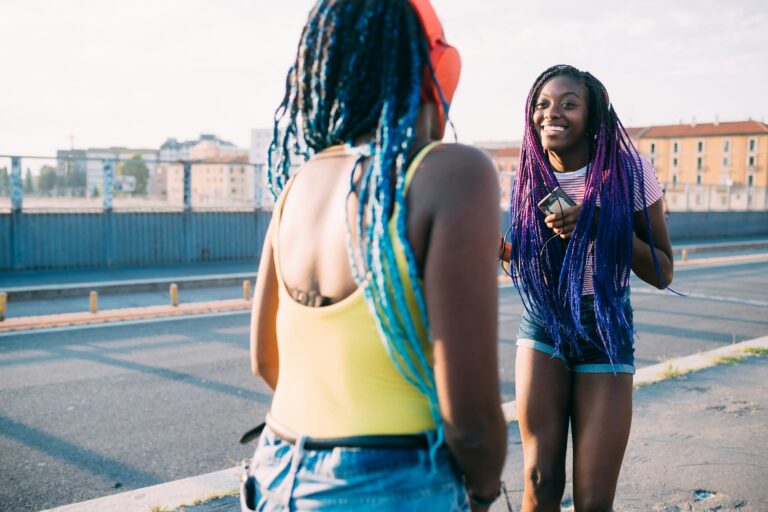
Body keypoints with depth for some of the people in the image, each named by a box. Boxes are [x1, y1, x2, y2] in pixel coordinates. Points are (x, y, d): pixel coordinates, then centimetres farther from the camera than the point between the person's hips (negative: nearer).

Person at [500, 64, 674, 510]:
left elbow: (662, 273, -6)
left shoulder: (630, 172, -10)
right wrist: (499, 249, -10)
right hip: (543, 327, 2)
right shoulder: (532, 178, -1)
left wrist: (603, 222, -21)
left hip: (605, 332, -2)